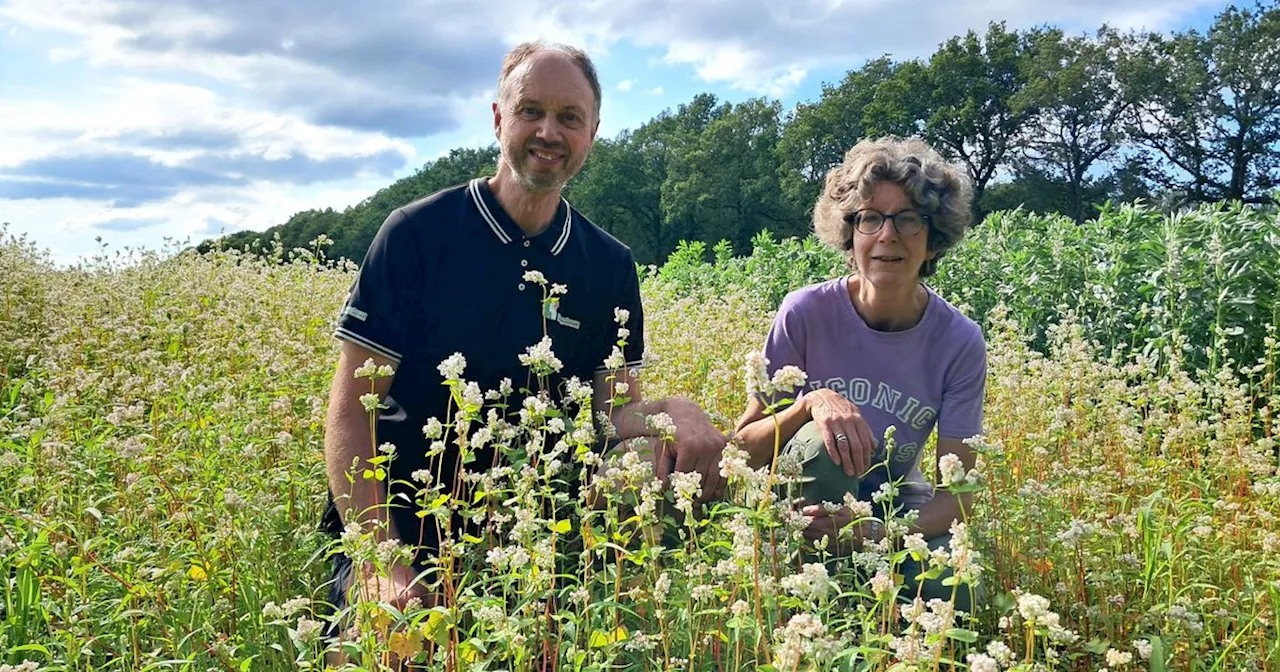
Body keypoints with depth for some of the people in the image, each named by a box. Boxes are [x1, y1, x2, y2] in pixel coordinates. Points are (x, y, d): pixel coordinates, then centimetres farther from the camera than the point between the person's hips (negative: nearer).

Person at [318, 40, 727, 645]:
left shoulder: (611, 267, 2)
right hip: (397, 525, -4)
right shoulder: (417, 233, -8)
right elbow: (351, 408, -9)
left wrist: (675, 411, -23)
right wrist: (383, 561, -20)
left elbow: (614, 410, 1)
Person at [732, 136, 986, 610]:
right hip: (805, 498, -1)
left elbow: (958, 490, -16)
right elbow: (745, 448, -14)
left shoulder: (960, 342, -14)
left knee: (955, 586, -31)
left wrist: (880, 533, -35)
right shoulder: (806, 312, -18)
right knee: (823, 441, -35)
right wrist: (810, 401, -34)